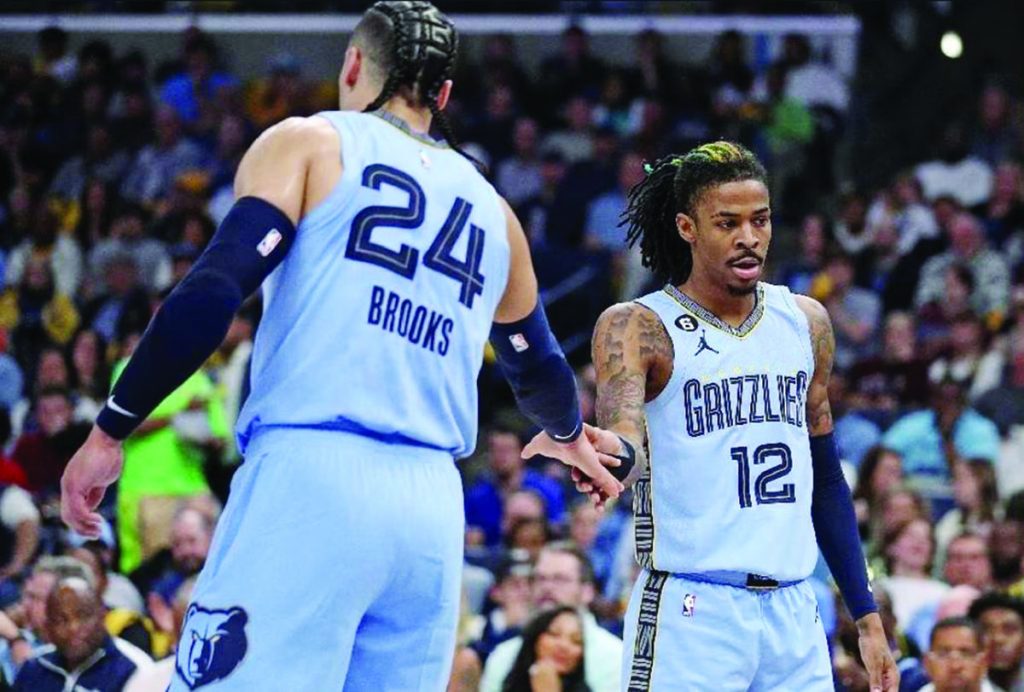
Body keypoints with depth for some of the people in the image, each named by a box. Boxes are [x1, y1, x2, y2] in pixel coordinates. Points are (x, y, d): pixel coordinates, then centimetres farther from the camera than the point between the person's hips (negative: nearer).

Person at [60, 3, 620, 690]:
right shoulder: (492, 209, 22)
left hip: (309, 478, -5)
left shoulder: (307, 144, 8)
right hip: (433, 504, 5)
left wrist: (111, 430, -1)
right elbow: (539, 371, 38)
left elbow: (210, 295, -6)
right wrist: (568, 434, 60)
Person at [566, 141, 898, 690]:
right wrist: (612, 454, -46)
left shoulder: (806, 322, 13)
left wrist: (867, 617, 16)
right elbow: (623, 433, -21)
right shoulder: (637, 328, -4)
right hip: (691, 613, -5)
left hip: (794, 614, 5)